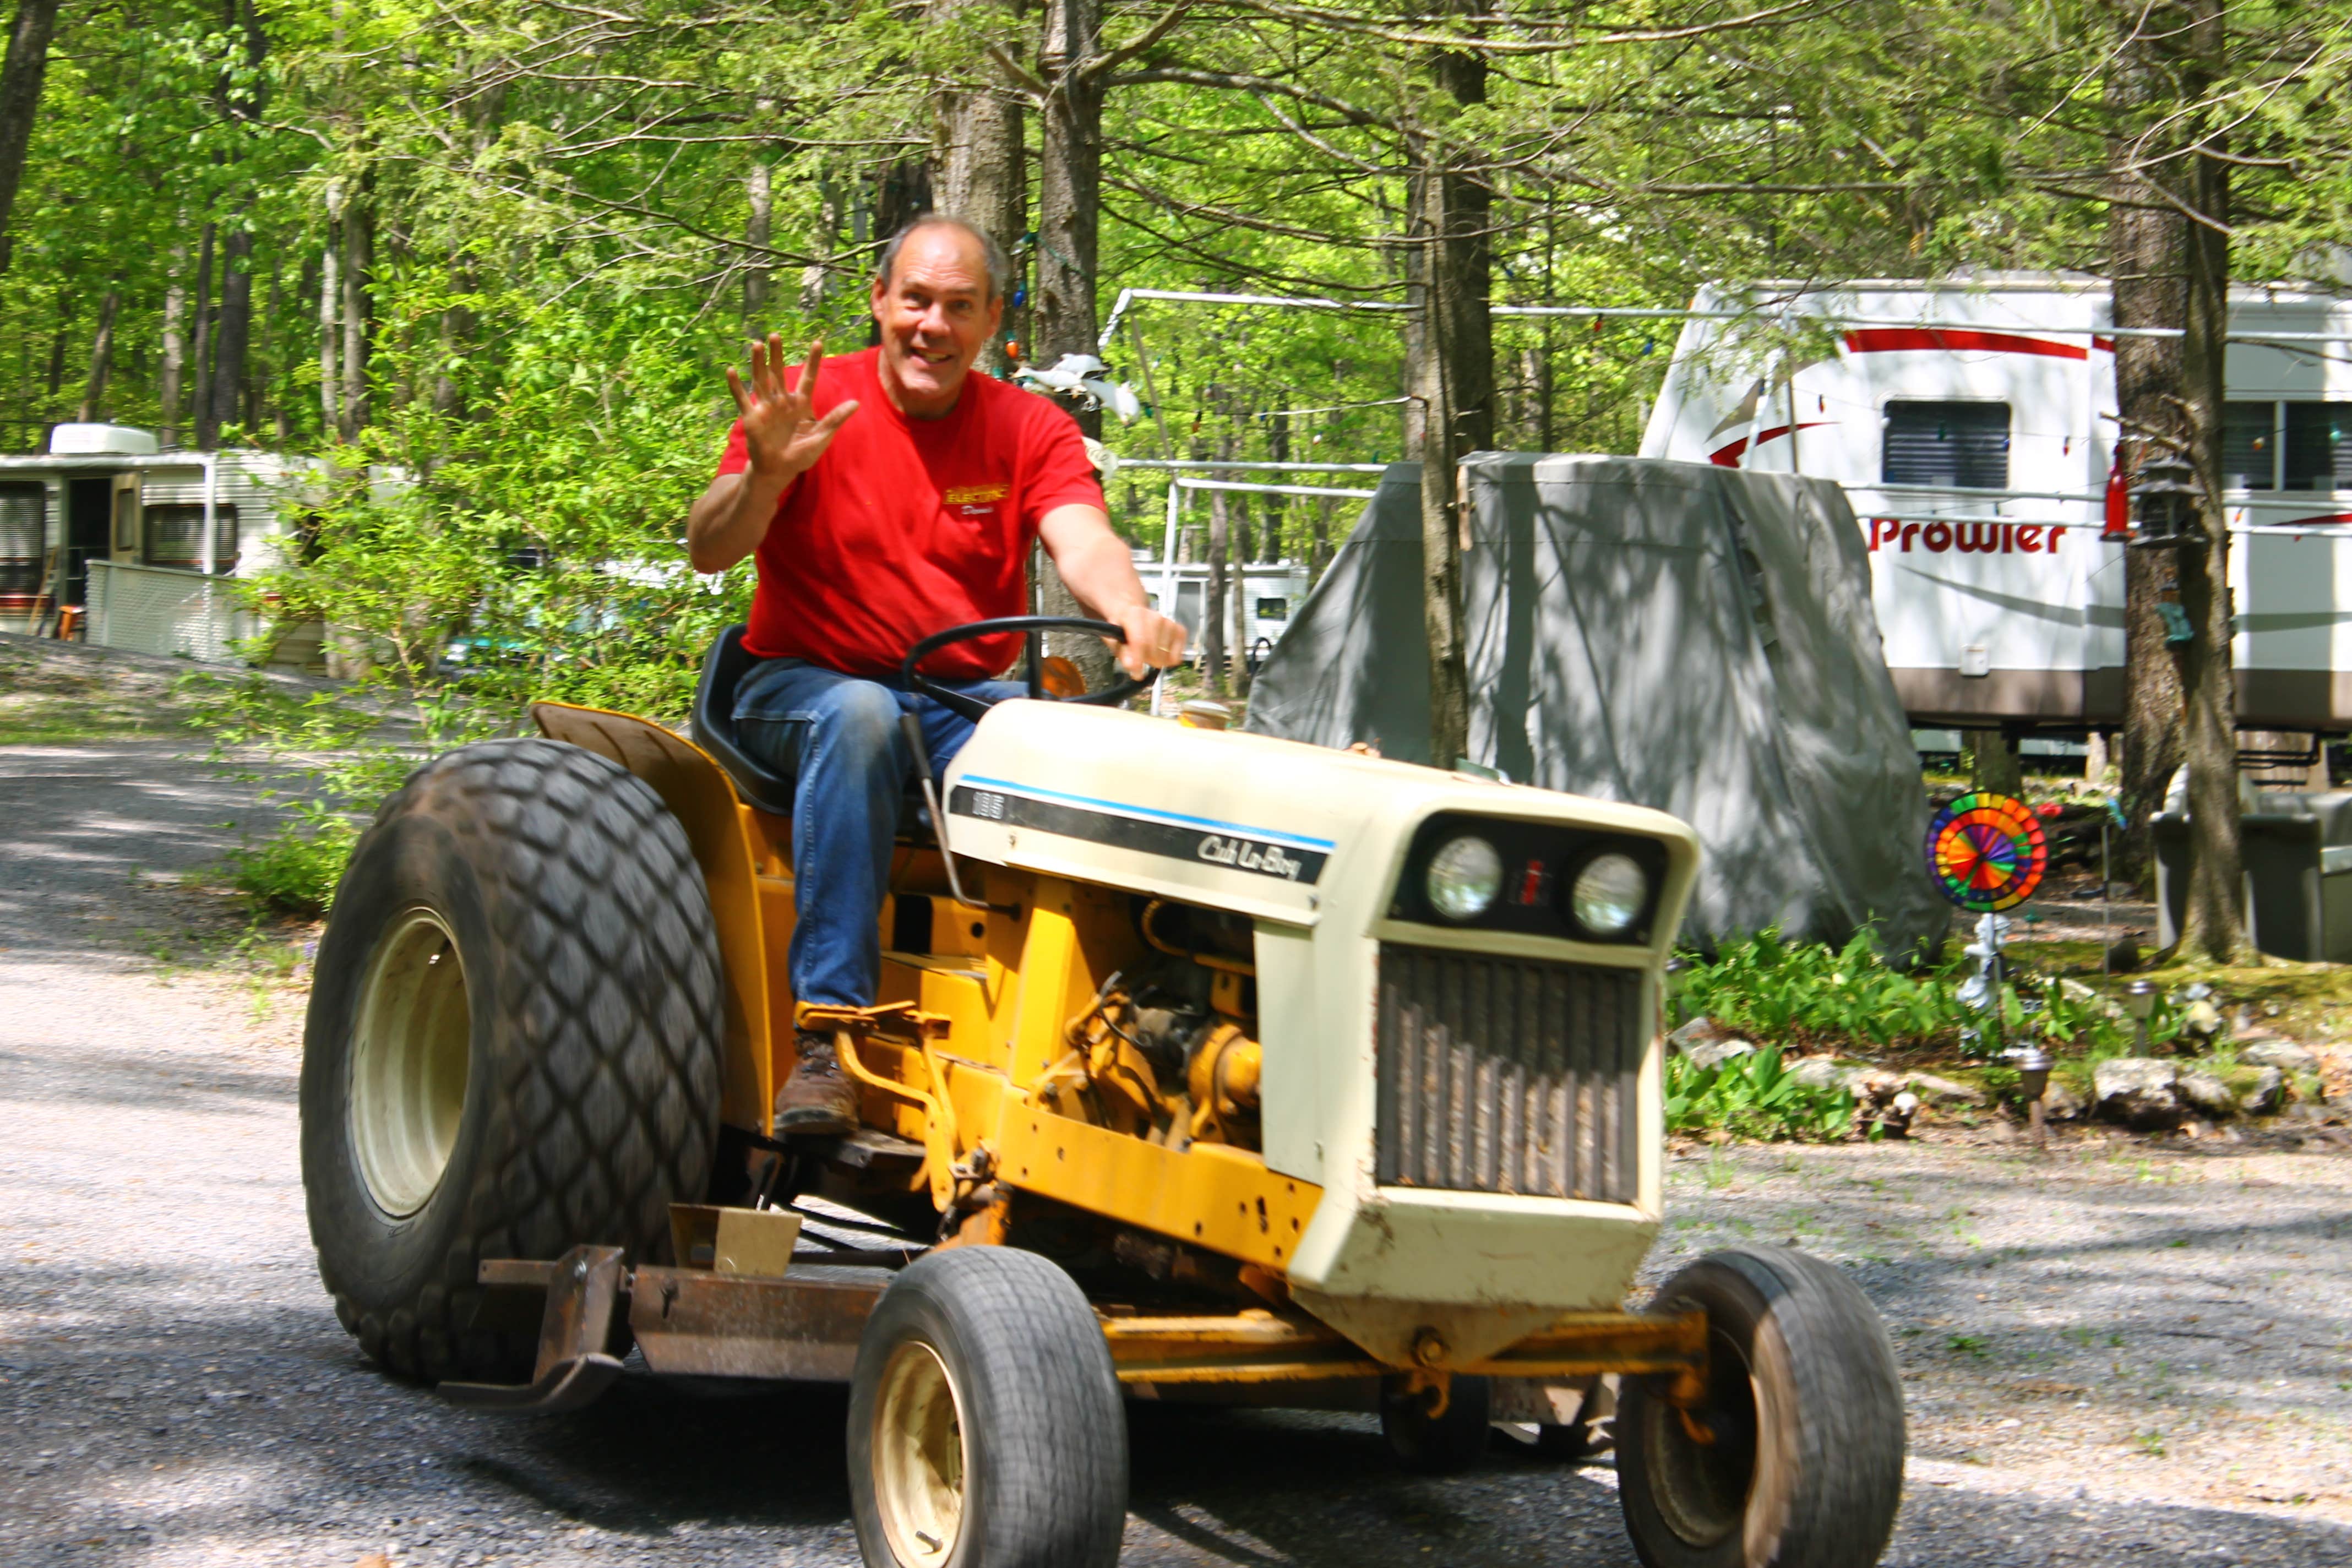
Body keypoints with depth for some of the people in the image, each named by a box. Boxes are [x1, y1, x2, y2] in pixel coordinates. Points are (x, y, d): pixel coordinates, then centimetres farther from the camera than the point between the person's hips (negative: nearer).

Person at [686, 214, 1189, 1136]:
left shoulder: (1029, 431, 4)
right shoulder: (814, 407, -3)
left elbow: (1082, 541, -14)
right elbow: (708, 552, -13)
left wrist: (1131, 612, -37)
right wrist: (766, 474, -34)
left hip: (969, 701, 2)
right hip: (806, 685, -2)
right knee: (860, 716, -38)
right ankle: (829, 1031, -40)